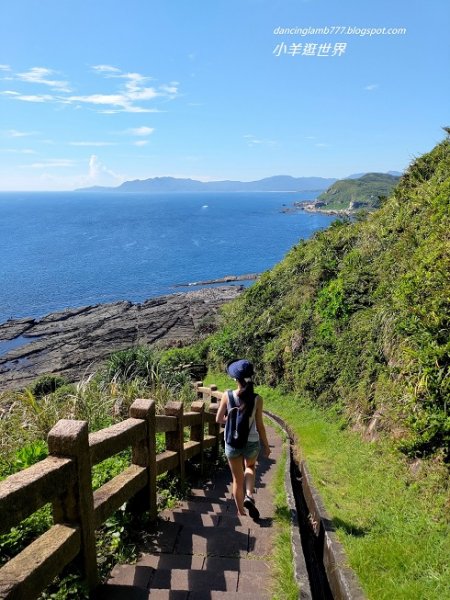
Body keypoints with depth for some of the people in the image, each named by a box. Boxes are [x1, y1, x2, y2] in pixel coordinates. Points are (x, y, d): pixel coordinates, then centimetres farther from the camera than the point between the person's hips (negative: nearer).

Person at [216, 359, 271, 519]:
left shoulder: (227, 395, -13)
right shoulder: (257, 399, -15)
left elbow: (219, 419, -4)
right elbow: (259, 426, -9)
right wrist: (266, 445, 5)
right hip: (252, 443, 0)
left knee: (237, 479, 19)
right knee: (250, 467, 31)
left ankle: (241, 512, 31)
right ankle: (249, 495, 10)